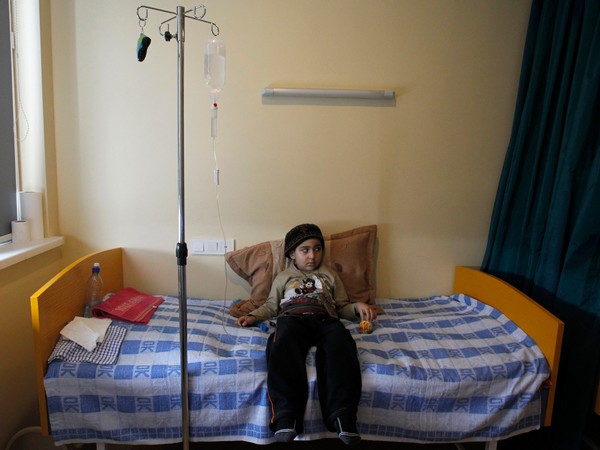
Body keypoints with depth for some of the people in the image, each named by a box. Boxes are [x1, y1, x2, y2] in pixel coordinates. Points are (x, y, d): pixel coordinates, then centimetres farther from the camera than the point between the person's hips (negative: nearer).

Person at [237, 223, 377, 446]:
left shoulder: (330, 275, 31)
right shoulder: (284, 277, 30)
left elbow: (342, 307, 28)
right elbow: (271, 306, 29)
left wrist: (358, 307, 7)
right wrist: (254, 316, 10)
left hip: (325, 319, 1)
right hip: (292, 319, -1)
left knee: (341, 342, -35)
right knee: (283, 343, -38)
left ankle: (343, 416, -44)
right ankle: (286, 416, -46)